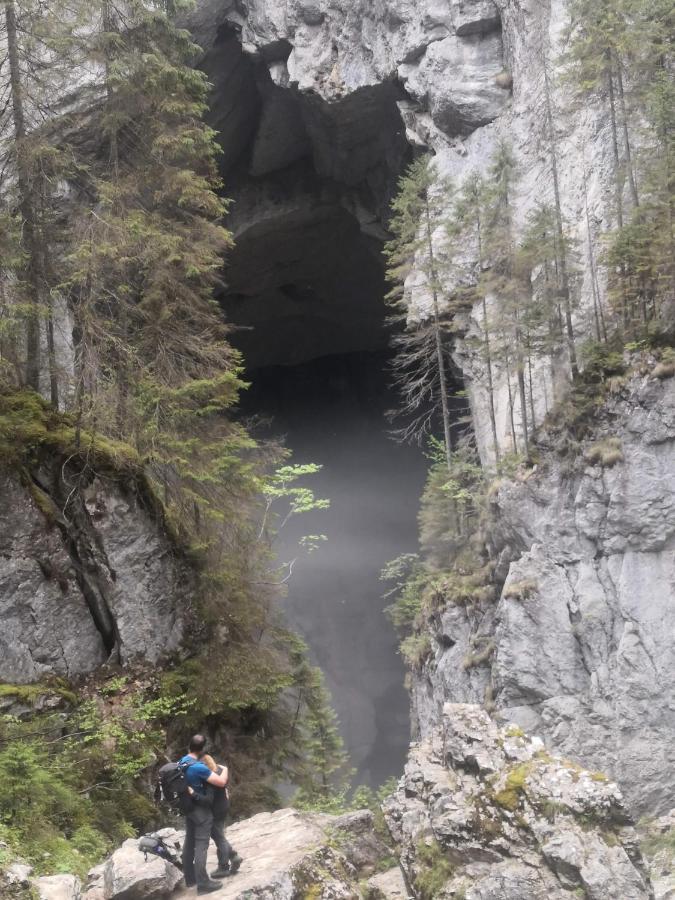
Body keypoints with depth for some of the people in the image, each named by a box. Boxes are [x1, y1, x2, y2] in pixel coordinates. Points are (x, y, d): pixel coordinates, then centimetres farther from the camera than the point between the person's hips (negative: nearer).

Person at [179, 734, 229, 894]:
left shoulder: (182, 762, 0)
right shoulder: (199, 767, -29)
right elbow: (221, 782, -26)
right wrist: (224, 769, -8)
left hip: (189, 808, 9)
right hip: (202, 810, -9)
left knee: (190, 842, 15)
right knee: (201, 845, -4)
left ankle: (190, 878, 26)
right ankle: (203, 883, 1)